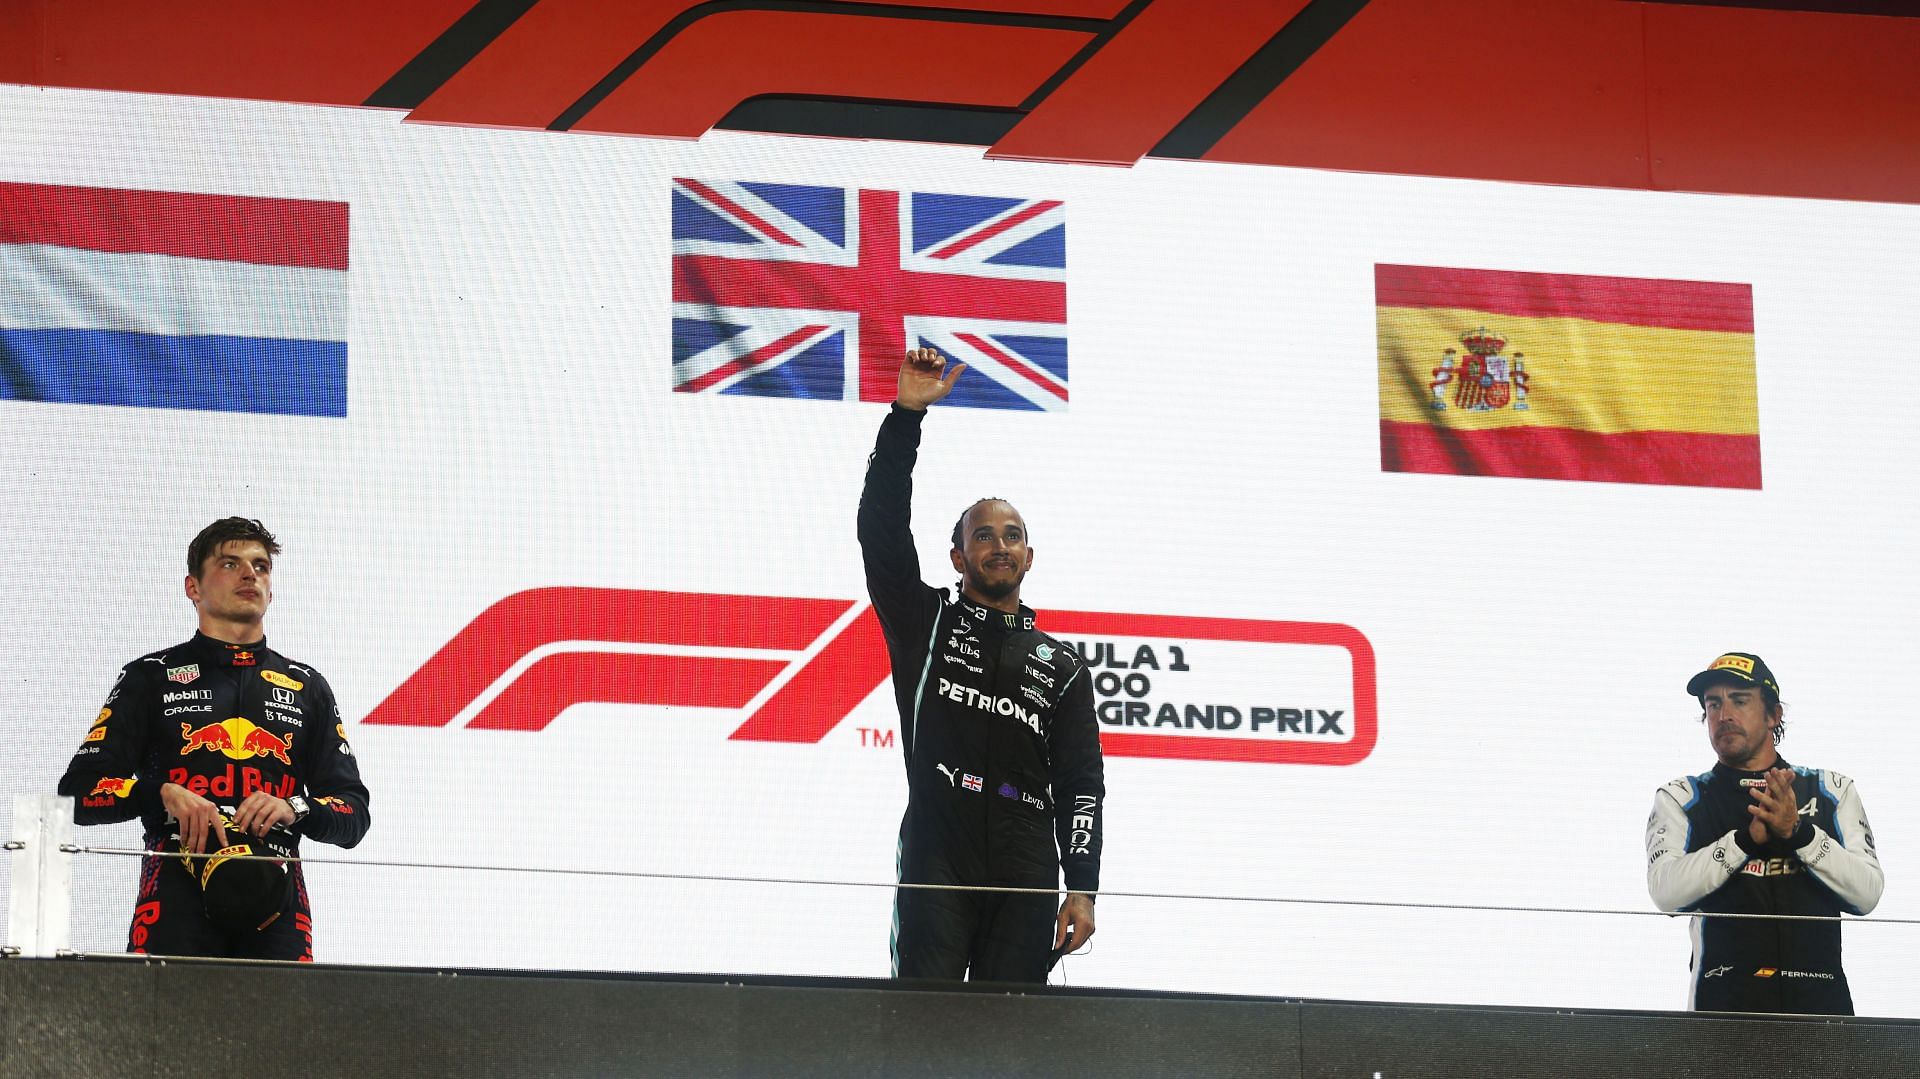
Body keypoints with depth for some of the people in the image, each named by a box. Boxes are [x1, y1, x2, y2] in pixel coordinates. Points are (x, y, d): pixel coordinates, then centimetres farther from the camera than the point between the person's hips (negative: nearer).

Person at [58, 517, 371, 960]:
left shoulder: (306, 687, 19)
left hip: (277, 908, 2)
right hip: (177, 901, -2)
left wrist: (295, 809, -5)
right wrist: (164, 793, -11)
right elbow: (79, 791, 4)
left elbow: (353, 812, 15)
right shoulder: (151, 678, 12)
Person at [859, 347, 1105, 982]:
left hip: (1026, 878, 2)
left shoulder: (1061, 666, 18)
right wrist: (907, 414, -4)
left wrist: (1082, 888, 0)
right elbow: (882, 530, 3)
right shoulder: (926, 622, 15)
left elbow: (1082, 783, 12)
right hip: (937, 857, -2)